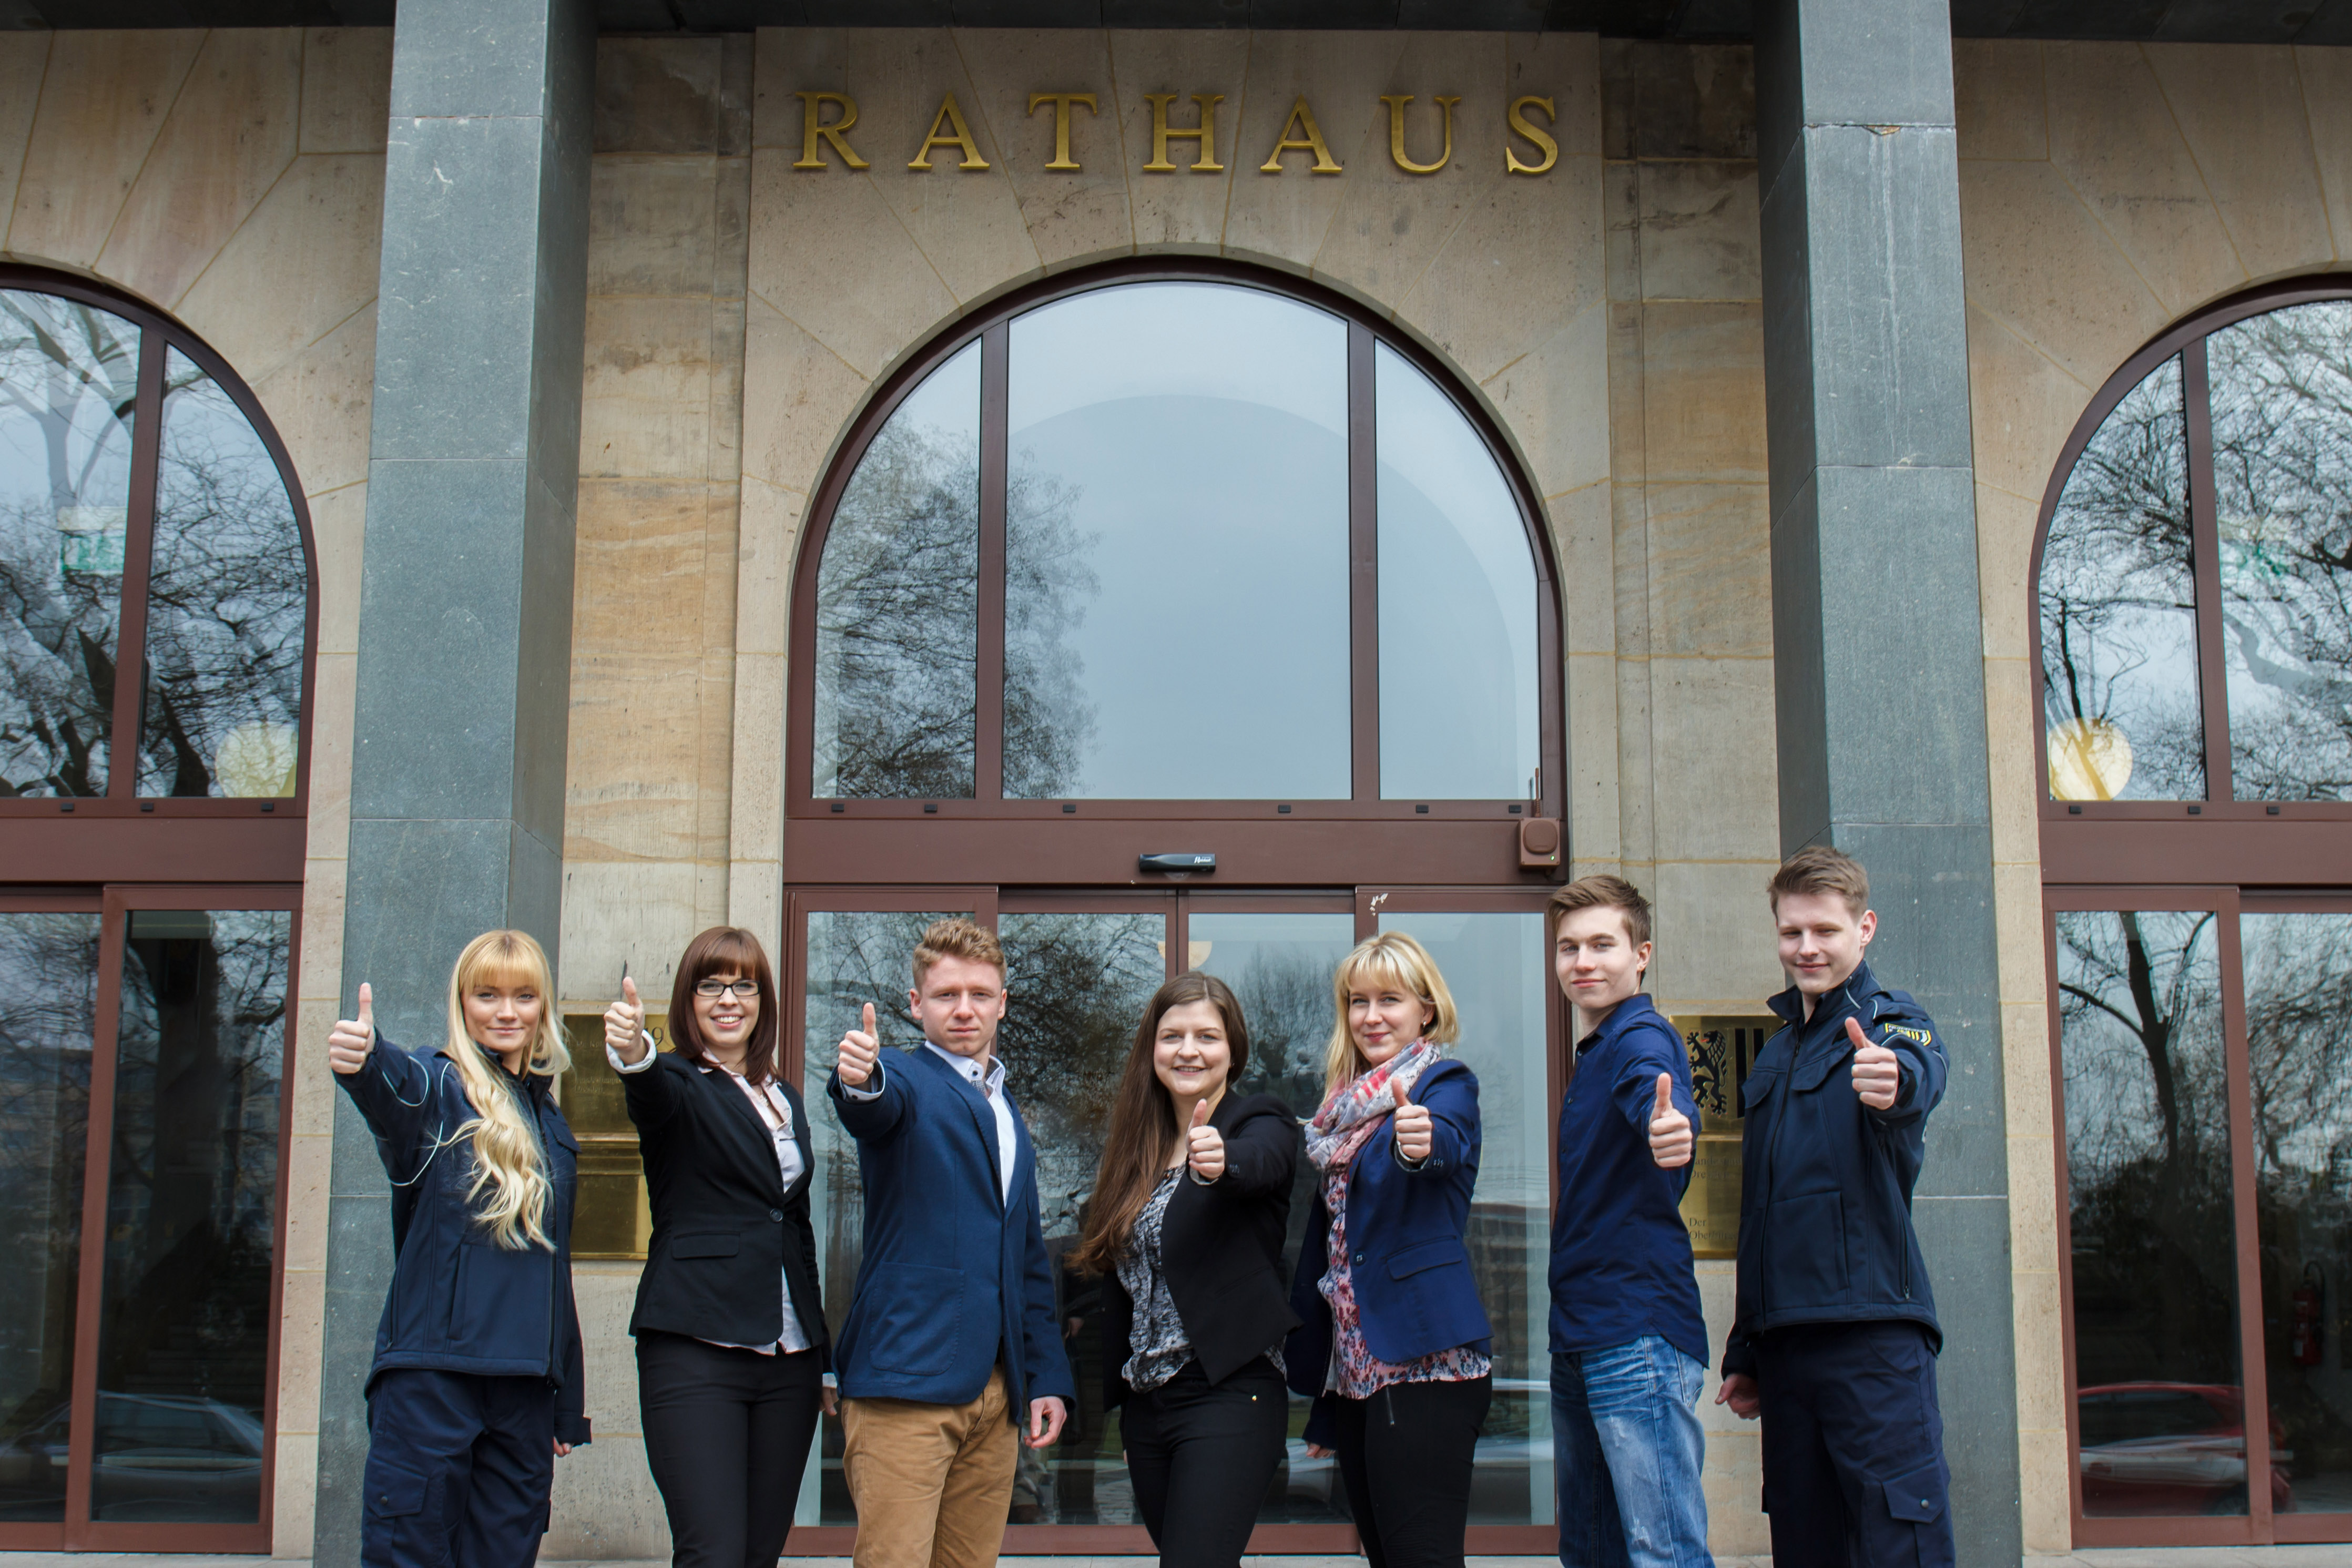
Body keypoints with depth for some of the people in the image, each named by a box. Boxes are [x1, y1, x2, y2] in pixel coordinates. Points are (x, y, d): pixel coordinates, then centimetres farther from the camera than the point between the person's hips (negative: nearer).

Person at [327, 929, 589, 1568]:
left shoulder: (551, 1123, 17)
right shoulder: (442, 1090, -1)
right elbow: (399, 1090, -28)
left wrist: (566, 1410, 22)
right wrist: (363, 1064, -53)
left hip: (525, 1383, 6)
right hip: (431, 1372, -6)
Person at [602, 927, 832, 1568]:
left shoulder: (786, 1099, 18)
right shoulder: (678, 1084, 1)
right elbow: (654, 1095, -25)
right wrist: (634, 1055, -49)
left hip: (787, 1357, 6)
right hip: (697, 1352, -6)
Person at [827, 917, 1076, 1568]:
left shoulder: (1007, 1112, 21)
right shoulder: (906, 1082, 0)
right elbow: (879, 1108, -26)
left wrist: (1048, 1376, 16)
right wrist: (859, 1080, -49)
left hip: (995, 1391, 7)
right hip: (906, 1384, -7)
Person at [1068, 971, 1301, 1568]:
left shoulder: (1260, 1122, -2)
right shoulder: (1137, 1147, 14)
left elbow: (1260, 1162, -28)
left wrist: (1222, 1162, -51)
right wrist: (1118, 1401, 17)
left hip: (1230, 1396, -6)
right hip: (1145, 1404, 7)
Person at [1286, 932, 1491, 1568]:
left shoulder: (1446, 1085, -3)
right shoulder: (1345, 1108, 16)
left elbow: (1447, 1141, -29)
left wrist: (1422, 1142, -54)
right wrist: (1321, 1406, 21)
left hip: (1425, 1360, -7)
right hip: (1354, 1366, 8)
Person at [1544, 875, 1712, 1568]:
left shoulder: (1642, 1037, -11)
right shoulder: (1591, 1055, 18)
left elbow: (1655, 1086, -37)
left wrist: (1669, 1124, -58)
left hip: (1639, 1335, -10)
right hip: (1581, 1341, 10)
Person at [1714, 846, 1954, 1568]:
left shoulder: (1892, 1023, -1)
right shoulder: (1775, 1056, 20)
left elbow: (1919, 1077, -27)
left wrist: (1895, 1081, -51)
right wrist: (1743, 1353, 22)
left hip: (1875, 1332, -7)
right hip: (1785, 1342, 7)